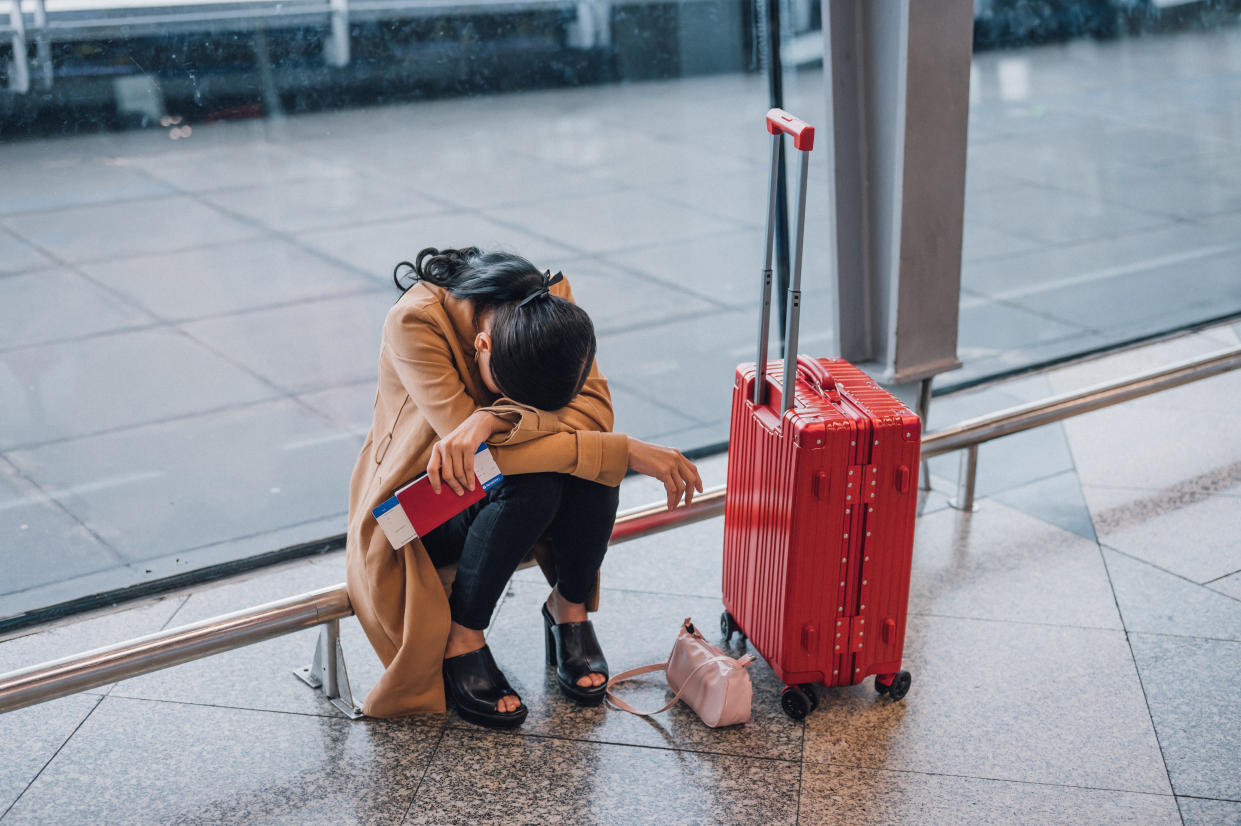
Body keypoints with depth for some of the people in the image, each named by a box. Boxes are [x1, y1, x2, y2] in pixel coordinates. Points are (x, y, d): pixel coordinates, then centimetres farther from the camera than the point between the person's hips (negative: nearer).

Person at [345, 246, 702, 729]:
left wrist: (494, 420, -43)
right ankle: (459, 639, -15)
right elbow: (472, 443, -35)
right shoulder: (414, 322, -31)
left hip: (499, 491, 4)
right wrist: (629, 453, -38)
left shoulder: (553, 302, -17)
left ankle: (569, 608, -5)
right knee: (532, 483, -35)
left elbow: (595, 409, -26)